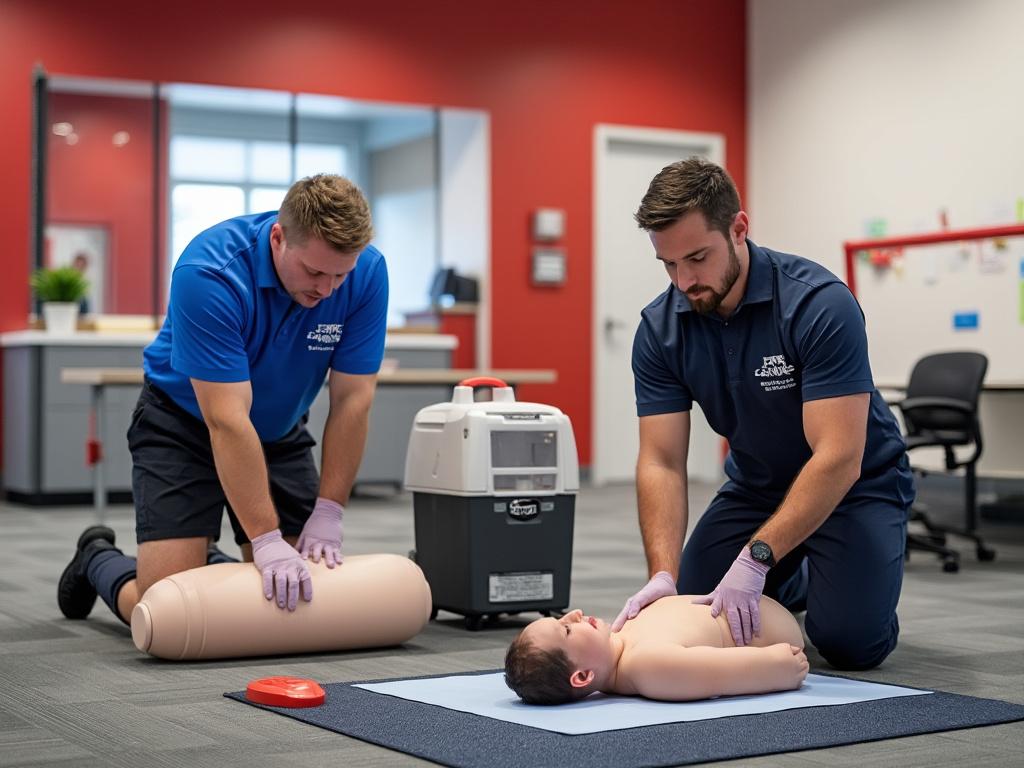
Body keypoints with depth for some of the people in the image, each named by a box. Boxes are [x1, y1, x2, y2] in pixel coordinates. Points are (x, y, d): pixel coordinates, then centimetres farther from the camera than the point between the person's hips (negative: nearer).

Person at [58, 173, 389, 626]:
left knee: (299, 593, -2)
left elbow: (352, 399, -16)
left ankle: (213, 564, 28)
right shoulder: (208, 272, -34)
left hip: (280, 432, 5)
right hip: (184, 425, -4)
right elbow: (226, 419, -36)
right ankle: (97, 561, 20)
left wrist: (328, 515, -19)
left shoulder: (366, 272, -20)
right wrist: (267, 540, -38)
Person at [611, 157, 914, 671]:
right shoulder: (660, 328, -15)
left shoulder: (819, 303, -30)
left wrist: (756, 558, -41)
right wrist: (663, 575, -31)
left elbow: (838, 458, -34)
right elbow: (662, 462, -16)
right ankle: (792, 584, 27)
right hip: (755, 487, 5)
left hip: (853, 485, -4)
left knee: (849, 642, -21)